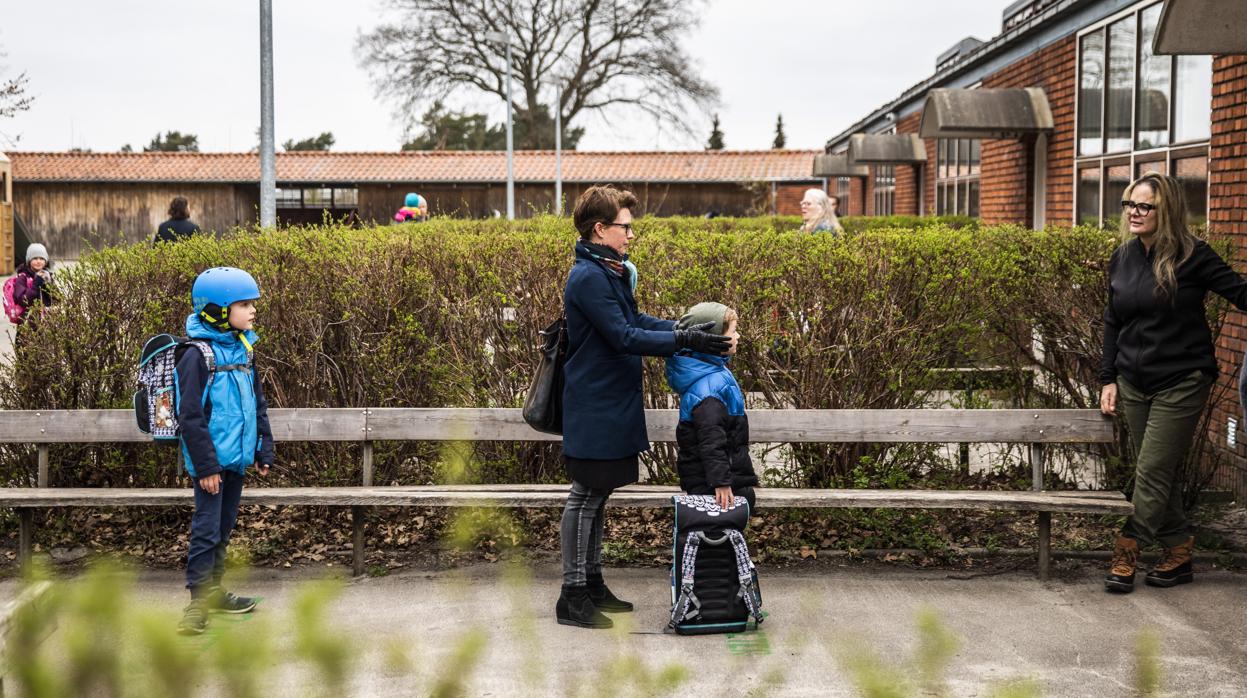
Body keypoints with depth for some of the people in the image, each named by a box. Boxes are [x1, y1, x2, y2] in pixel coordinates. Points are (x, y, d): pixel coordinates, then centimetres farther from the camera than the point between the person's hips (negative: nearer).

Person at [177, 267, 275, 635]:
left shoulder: (243, 349, 10)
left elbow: (257, 404, 17)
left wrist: (264, 450, 14)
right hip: (212, 460, -8)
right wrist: (205, 465, -18)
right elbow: (191, 416, -16)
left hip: (237, 457, 8)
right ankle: (198, 604, -1)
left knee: (224, 529, 17)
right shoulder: (198, 355, -14)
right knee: (207, 531, -6)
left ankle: (214, 590, 29)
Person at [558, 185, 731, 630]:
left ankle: (592, 583, 25)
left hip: (611, 405, 10)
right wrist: (683, 339, -22)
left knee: (596, 496, 16)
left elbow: (636, 320, 15)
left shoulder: (611, 271, 12)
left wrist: (685, 328, 3)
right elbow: (623, 337, -23)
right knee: (585, 498, -3)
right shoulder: (588, 277, -20)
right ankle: (573, 595, 5)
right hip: (593, 406, -10)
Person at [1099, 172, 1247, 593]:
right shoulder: (1122, 258, 6)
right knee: (1160, 474, 11)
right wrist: (1109, 379, 11)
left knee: (1153, 472, -5)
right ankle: (1178, 554, 21)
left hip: (1182, 382, -6)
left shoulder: (1190, 255, -11)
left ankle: (1127, 555, 5)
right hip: (1135, 382, 6)